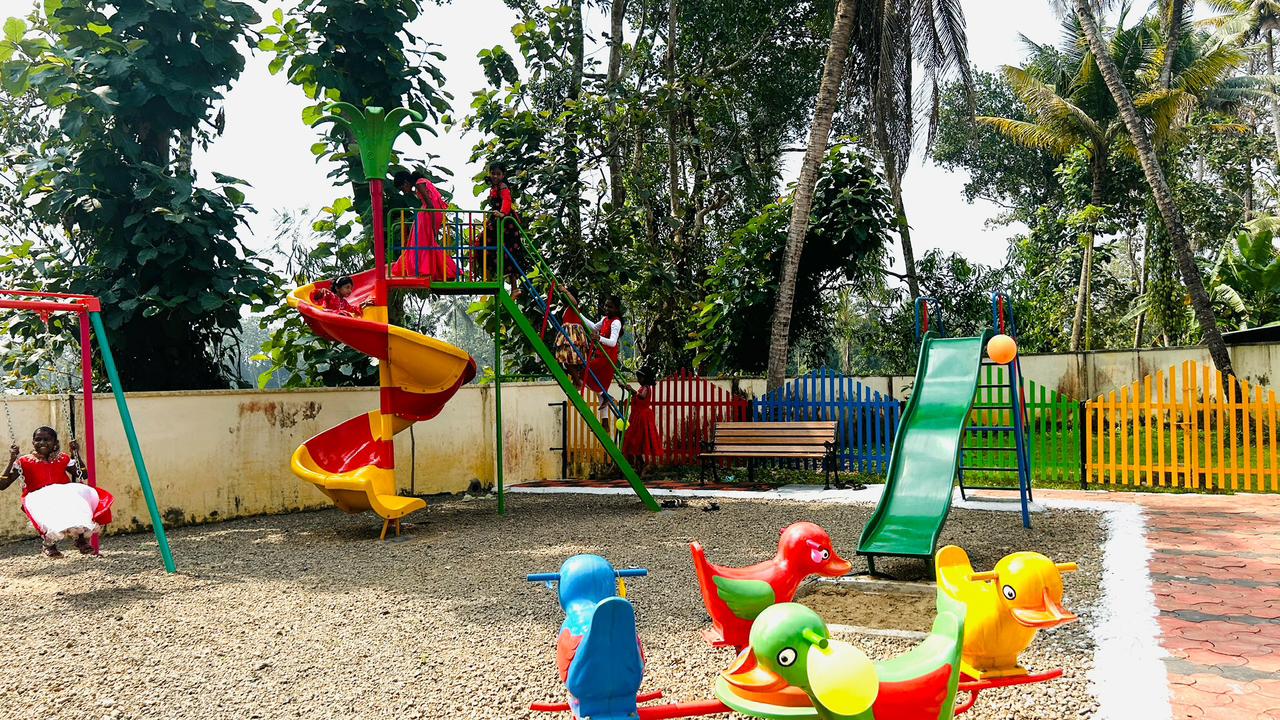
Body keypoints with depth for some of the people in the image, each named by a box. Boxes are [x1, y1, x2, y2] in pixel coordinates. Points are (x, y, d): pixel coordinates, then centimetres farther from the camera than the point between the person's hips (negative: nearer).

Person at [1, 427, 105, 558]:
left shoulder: (62, 459, 17)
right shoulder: (25, 462, 8)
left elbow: (83, 475, 20)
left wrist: (76, 454, 13)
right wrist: (12, 460, -5)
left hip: (65, 494, 3)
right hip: (39, 498, -3)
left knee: (84, 492, -31)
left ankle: (82, 538, -28)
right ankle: (49, 542, -31)